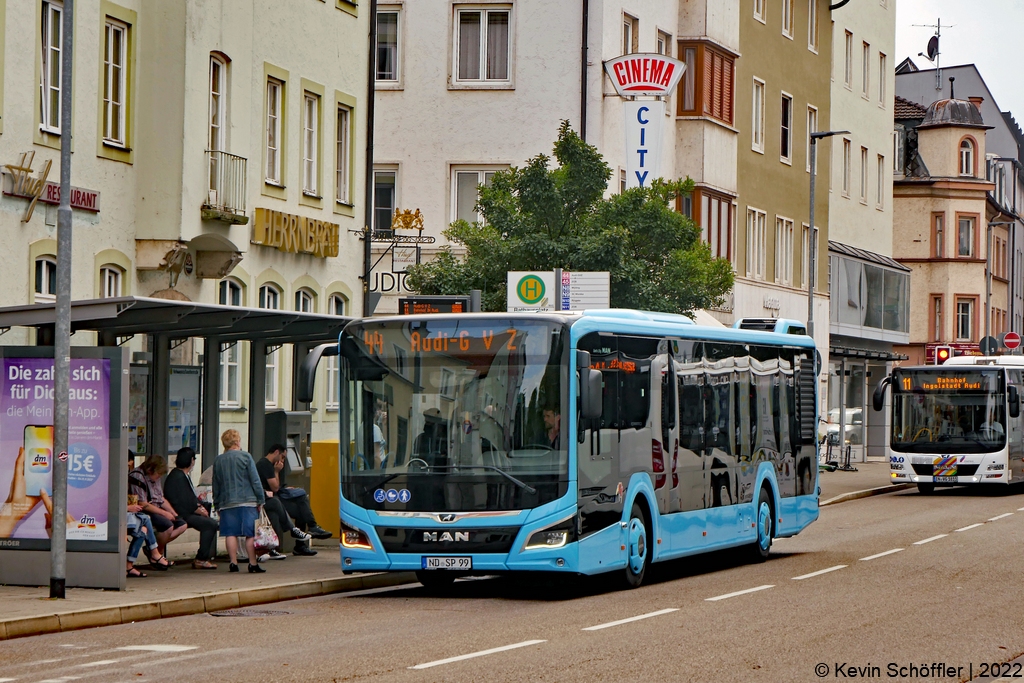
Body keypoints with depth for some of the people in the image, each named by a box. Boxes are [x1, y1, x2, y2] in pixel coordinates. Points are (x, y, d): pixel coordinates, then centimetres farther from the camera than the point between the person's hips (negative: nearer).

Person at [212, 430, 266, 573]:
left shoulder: (218, 460, 8)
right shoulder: (245, 457, -4)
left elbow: (216, 485, 14)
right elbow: (255, 480, -5)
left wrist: (217, 505, 22)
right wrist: (260, 500, 2)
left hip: (227, 502, 4)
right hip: (247, 501, -4)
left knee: (231, 534, 5)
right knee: (251, 534, -2)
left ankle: (233, 563, 2)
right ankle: (253, 564, -3)